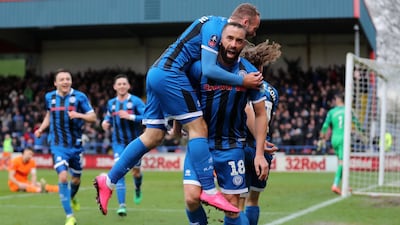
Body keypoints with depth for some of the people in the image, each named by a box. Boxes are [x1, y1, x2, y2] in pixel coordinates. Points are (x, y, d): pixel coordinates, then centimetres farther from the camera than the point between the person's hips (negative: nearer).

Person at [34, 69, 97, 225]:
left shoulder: (79, 97, -7)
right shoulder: (49, 97, 1)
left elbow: (93, 117, -7)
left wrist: (78, 115, -25)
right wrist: (41, 129, 7)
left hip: (76, 145, 0)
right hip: (58, 145, 0)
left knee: (76, 179, 14)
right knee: (63, 177, -18)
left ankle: (72, 198, 51)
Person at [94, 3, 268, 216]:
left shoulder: (214, 24, 18)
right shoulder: (216, 27, -11)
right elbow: (208, 70, -19)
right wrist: (242, 81, -14)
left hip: (156, 73, 10)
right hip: (170, 73, -10)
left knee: (153, 136, 8)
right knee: (198, 127, -9)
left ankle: (108, 180, 9)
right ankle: (209, 191, -9)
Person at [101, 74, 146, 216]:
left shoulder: (136, 101, -10)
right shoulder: (111, 103, 5)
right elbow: (109, 118, 20)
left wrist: (130, 116, -27)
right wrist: (106, 123, -3)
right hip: (119, 143, 2)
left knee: (135, 171, 10)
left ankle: (138, 190, 47)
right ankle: (122, 205, -14)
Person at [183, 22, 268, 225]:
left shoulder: (249, 73, -5)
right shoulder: (200, 67, -8)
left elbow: (260, 114, 2)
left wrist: (259, 153, -2)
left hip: (232, 146, 1)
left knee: (232, 205, 2)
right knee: (192, 197, -15)